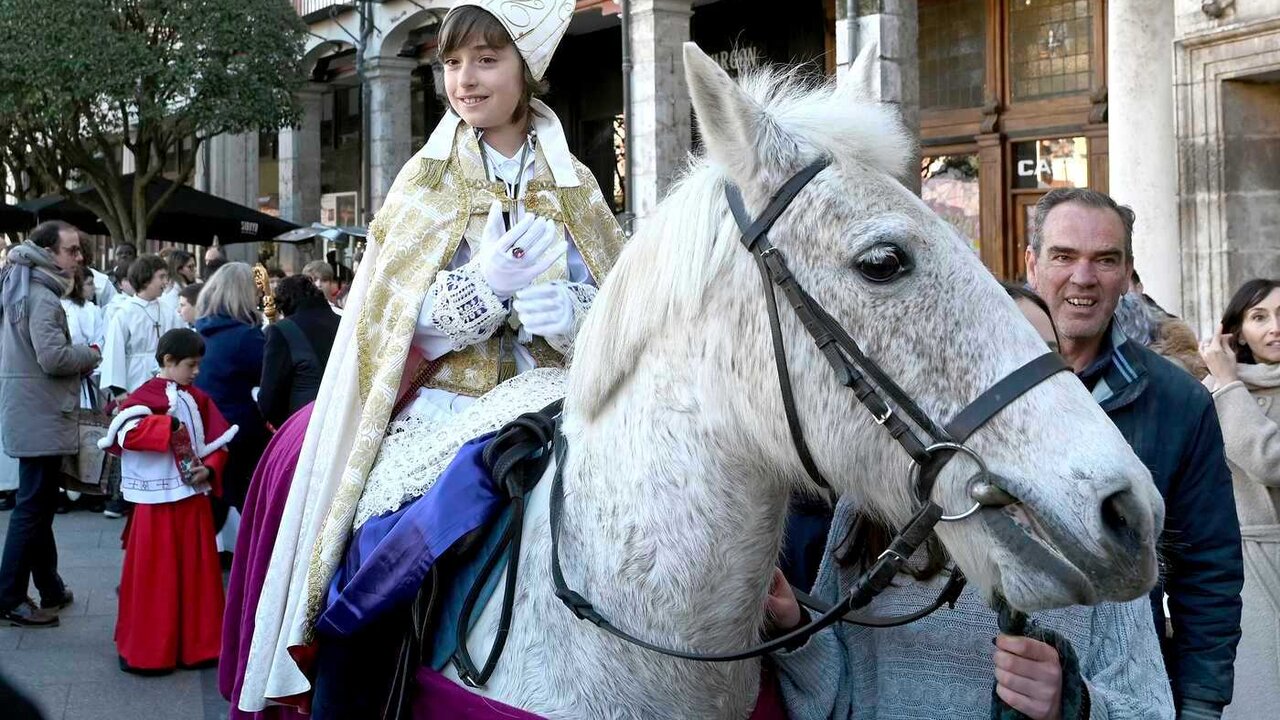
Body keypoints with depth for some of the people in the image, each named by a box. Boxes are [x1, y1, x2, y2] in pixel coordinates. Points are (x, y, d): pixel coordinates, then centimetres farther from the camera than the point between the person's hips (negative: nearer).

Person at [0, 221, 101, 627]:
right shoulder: (41, 296, -19)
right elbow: (53, 357, -26)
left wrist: (79, 360, 10)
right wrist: (91, 356, -8)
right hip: (40, 416, -11)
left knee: (39, 504, 17)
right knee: (33, 507, -4)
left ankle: (50, 588, 27)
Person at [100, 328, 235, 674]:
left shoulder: (198, 400, 10)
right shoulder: (145, 396, -8)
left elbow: (219, 441, 9)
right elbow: (127, 432, -26)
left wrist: (209, 468, -8)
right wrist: (168, 426, -25)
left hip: (194, 499, 6)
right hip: (158, 503, -6)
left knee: (196, 573, 11)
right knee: (155, 576, 1)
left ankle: (196, 644, 22)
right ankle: (146, 651, 13)